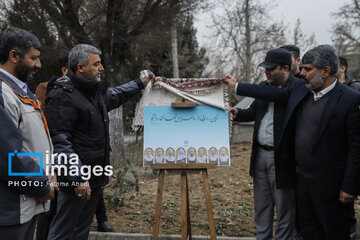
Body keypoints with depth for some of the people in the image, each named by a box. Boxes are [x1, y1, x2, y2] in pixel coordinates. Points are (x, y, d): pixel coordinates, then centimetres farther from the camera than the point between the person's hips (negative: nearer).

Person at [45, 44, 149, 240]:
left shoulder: (95, 92, 14)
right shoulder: (63, 96, -16)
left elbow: (114, 96, 38)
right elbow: (59, 140, -22)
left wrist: (140, 83, 45)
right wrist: (78, 178, -25)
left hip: (95, 178, 10)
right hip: (78, 179, -9)